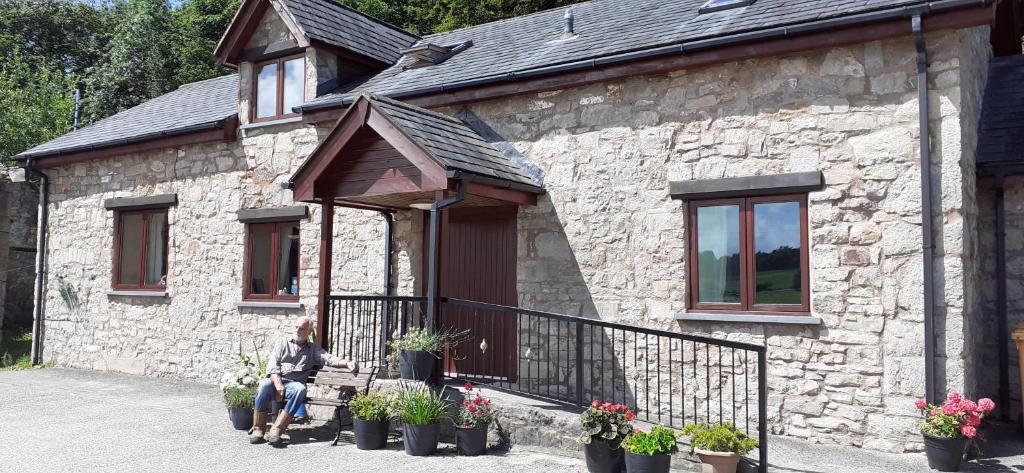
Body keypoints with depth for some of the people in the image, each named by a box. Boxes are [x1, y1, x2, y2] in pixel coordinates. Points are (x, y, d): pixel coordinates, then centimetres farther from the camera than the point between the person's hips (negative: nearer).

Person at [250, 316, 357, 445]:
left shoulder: (313, 350, 19)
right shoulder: (282, 343, 18)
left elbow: (329, 359, 1)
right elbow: (272, 365, 5)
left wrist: (347, 363, -20)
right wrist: (278, 384, -13)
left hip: (294, 384, 0)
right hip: (276, 381, 0)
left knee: (300, 389, -35)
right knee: (264, 385, -34)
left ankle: (276, 430, -35)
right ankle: (258, 430, -27)